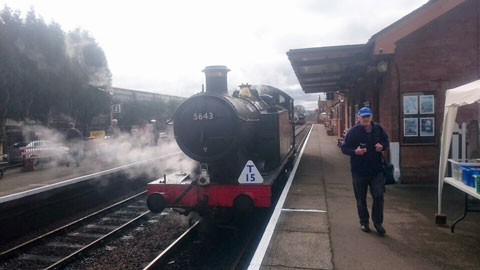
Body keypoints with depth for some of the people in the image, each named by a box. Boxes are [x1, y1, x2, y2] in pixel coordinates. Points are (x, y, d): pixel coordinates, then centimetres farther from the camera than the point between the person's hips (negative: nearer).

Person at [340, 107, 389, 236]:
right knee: (361, 199, 10)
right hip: (359, 171, -2)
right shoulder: (353, 131, -9)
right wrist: (355, 151, -23)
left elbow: (386, 141, 16)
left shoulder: (378, 129, 1)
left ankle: (378, 222, 19)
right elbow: (344, 148, -5)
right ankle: (364, 222, 29)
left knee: (378, 196, 0)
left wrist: (382, 146, -7)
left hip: (376, 170, 2)